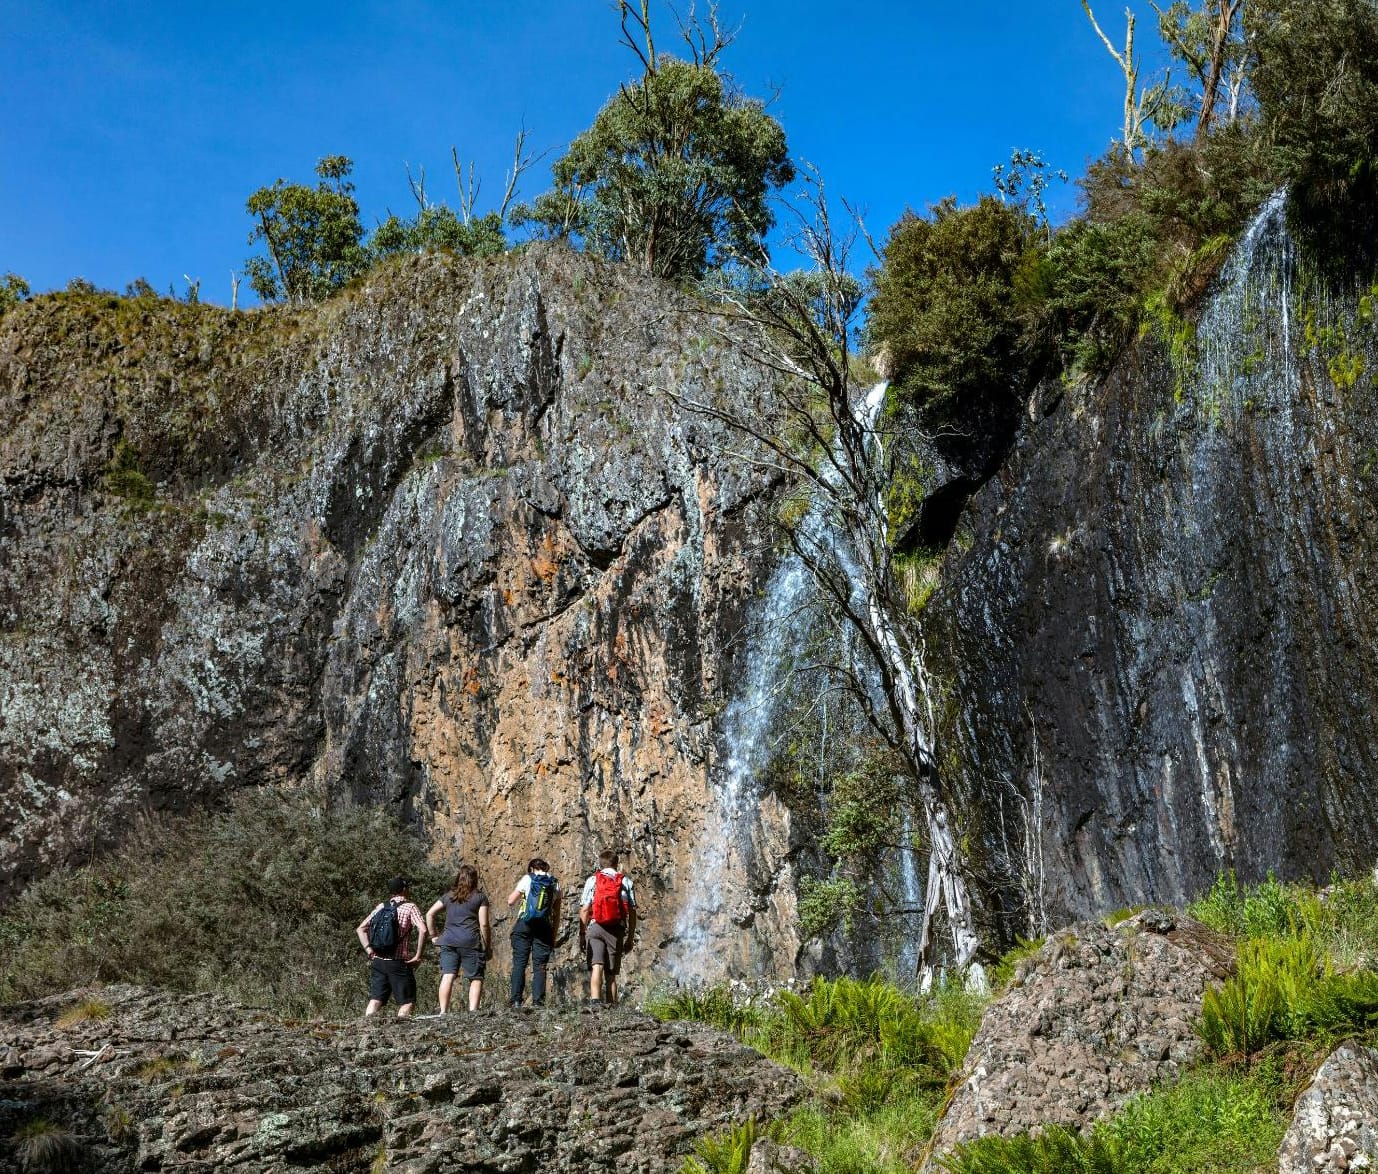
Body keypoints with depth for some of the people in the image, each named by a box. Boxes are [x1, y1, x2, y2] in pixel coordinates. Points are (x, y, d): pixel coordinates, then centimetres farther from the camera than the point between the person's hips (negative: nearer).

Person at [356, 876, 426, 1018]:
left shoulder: (381, 906, 11)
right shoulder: (410, 906, -4)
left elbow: (360, 929, 10)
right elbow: (422, 930, -18)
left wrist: (369, 950, 5)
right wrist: (417, 956, -11)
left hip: (378, 961, 5)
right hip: (399, 963, -4)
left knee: (375, 1000, 7)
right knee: (407, 1002, 4)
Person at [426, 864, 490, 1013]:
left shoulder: (449, 896, 17)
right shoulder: (480, 897, 5)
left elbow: (429, 914, 15)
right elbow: (483, 924, -1)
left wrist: (433, 936, 19)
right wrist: (488, 947, 4)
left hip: (448, 940, 3)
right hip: (471, 942, -3)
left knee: (447, 976, -3)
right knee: (476, 978, 2)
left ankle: (443, 1011, -12)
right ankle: (473, 1010, -11)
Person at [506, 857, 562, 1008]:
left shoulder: (527, 879, 5)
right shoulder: (555, 884, 12)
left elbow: (510, 902, 6)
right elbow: (557, 914, 12)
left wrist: (515, 892, 25)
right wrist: (554, 936, 17)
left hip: (525, 925, -2)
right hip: (545, 927, 2)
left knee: (519, 963, 0)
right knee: (540, 966, 3)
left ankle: (516, 1000, -7)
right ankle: (538, 1001, -5)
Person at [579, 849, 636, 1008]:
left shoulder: (592, 880, 8)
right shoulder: (626, 881, 10)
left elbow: (584, 910, 2)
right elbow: (632, 912, 7)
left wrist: (582, 934, 6)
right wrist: (631, 937, 13)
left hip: (595, 927, -1)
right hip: (617, 930, 1)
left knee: (596, 967, -10)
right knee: (611, 972, 9)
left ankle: (595, 999, -30)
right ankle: (611, 1005, 5)